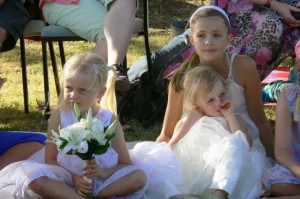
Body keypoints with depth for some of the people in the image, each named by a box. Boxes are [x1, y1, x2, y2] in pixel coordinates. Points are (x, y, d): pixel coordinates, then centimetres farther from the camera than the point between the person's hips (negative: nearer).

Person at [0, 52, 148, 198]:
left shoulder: (109, 121, -4)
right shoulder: (59, 117, -4)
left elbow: (125, 164, 0)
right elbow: (50, 160, -1)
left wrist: (105, 172, -21)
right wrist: (74, 177, -18)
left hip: (102, 181, 1)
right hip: (67, 178, -1)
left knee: (139, 178, -25)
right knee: (30, 173, -26)